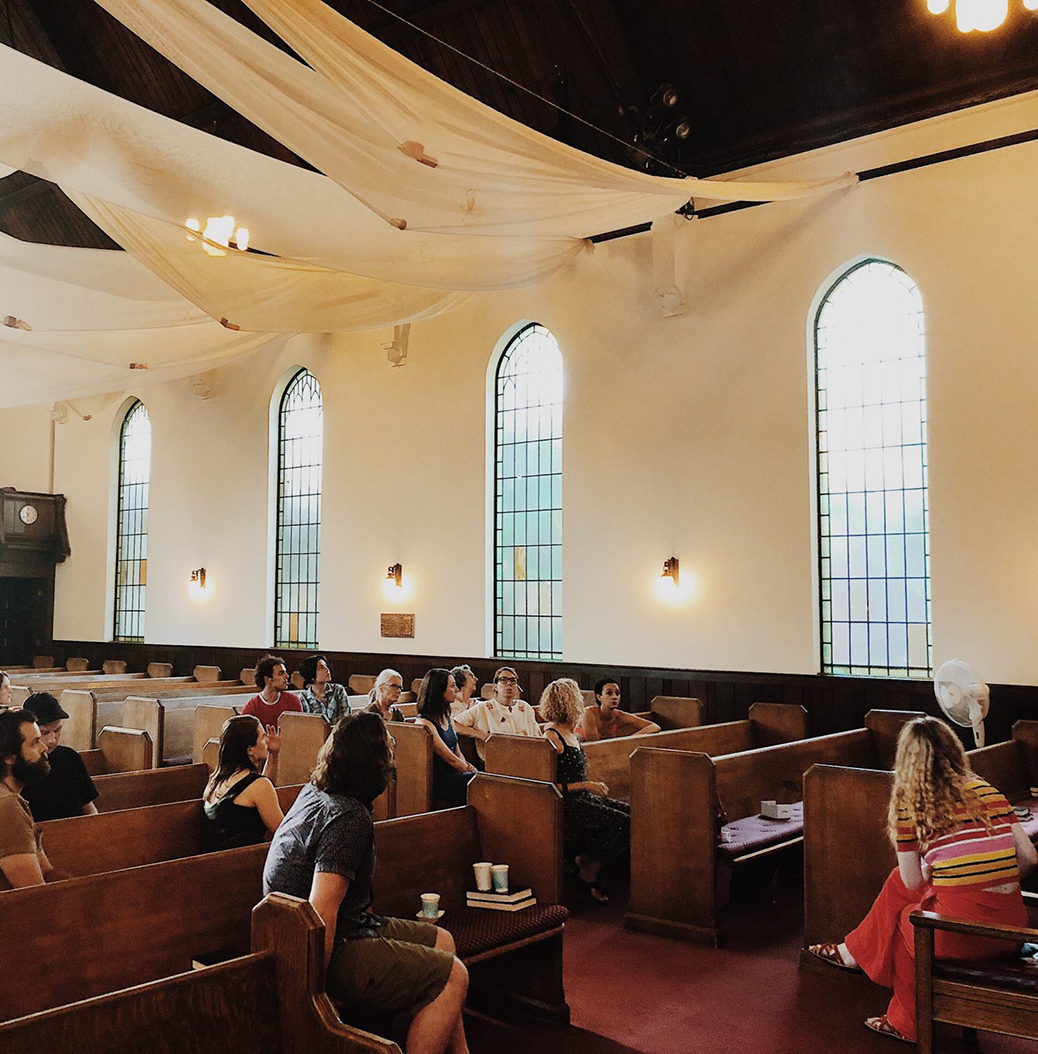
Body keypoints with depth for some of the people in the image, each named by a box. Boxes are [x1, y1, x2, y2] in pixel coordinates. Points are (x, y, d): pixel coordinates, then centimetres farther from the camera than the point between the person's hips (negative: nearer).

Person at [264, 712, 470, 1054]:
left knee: (441, 940, 17)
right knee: (452, 977, -9)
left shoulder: (312, 792, 2)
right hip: (331, 951, -10)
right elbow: (321, 914, -31)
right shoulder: (349, 817, -26)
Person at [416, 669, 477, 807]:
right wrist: (469, 769, -1)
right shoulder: (425, 723, -12)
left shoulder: (447, 718, 16)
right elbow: (450, 759, -12)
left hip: (455, 775, 8)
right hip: (438, 781, -8)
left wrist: (467, 766, -2)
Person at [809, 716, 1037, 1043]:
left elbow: (914, 883, 3)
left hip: (961, 934, -5)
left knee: (904, 917, 31)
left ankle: (908, 1024, 46)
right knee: (899, 882, 26)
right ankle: (856, 952, 43)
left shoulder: (908, 804, -3)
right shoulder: (987, 790, 8)